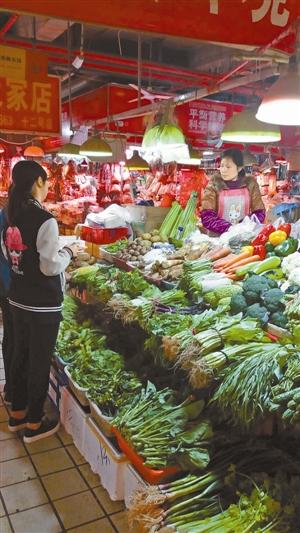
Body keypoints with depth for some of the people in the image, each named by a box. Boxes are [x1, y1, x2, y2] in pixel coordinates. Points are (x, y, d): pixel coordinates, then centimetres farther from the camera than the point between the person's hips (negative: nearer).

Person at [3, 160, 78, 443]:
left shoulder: (11, 214, 3)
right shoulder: (45, 220, -21)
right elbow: (50, 266, -19)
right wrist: (69, 251, -3)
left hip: (18, 299, 8)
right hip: (43, 304, -7)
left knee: (21, 356, 20)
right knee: (40, 362, 7)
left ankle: (17, 414, 36)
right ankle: (34, 424, 22)